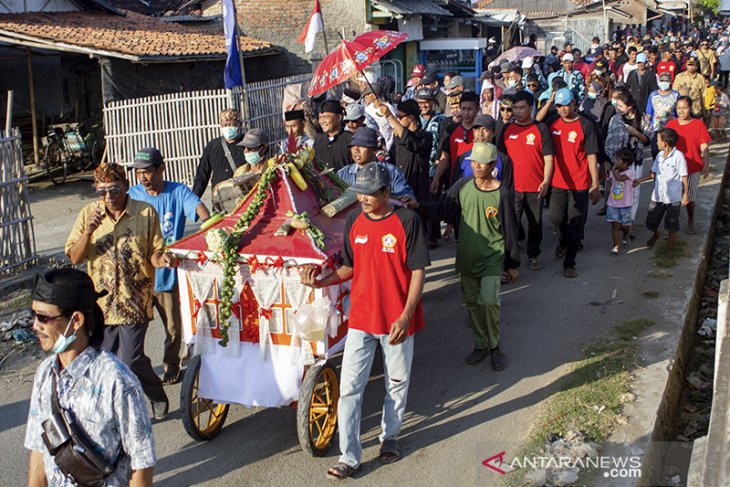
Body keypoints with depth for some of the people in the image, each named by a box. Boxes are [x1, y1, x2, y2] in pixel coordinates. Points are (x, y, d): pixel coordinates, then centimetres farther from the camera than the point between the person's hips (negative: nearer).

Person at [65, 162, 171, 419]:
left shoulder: (146, 212, -5)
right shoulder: (88, 214, 1)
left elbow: (154, 253, -2)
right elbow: (75, 258, -1)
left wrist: (161, 260, -26)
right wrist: (89, 231, -18)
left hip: (134, 301, -3)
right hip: (102, 302, 3)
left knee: (130, 361, -8)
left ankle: (158, 397, 19)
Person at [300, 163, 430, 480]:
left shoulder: (407, 221, -13)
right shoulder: (354, 220, 1)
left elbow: (418, 271, -10)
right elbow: (350, 267, 8)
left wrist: (406, 315, -17)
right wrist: (321, 281, -9)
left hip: (398, 320, -3)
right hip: (361, 318, 3)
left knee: (397, 382, 16)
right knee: (349, 387, 1)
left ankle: (390, 436, 39)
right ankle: (349, 458, 11)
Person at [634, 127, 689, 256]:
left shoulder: (678, 156, -15)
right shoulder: (659, 155, 5)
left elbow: (684, 176, -11)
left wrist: (686, 194, -11)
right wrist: (639, 180, 8)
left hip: (673, 197, -6)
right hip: (658, 195, 6)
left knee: (671, 226, 5)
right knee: (651, 221, 15)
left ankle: (671, 248, 22)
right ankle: (655, 235, 46)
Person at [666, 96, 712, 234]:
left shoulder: (698, 124, -7)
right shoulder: (671, 124, -1)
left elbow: (704, 147, -7)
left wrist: (706, 165, -14)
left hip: (692, 168, -2)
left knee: (690, 197, 10)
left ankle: (690, 222, 28)